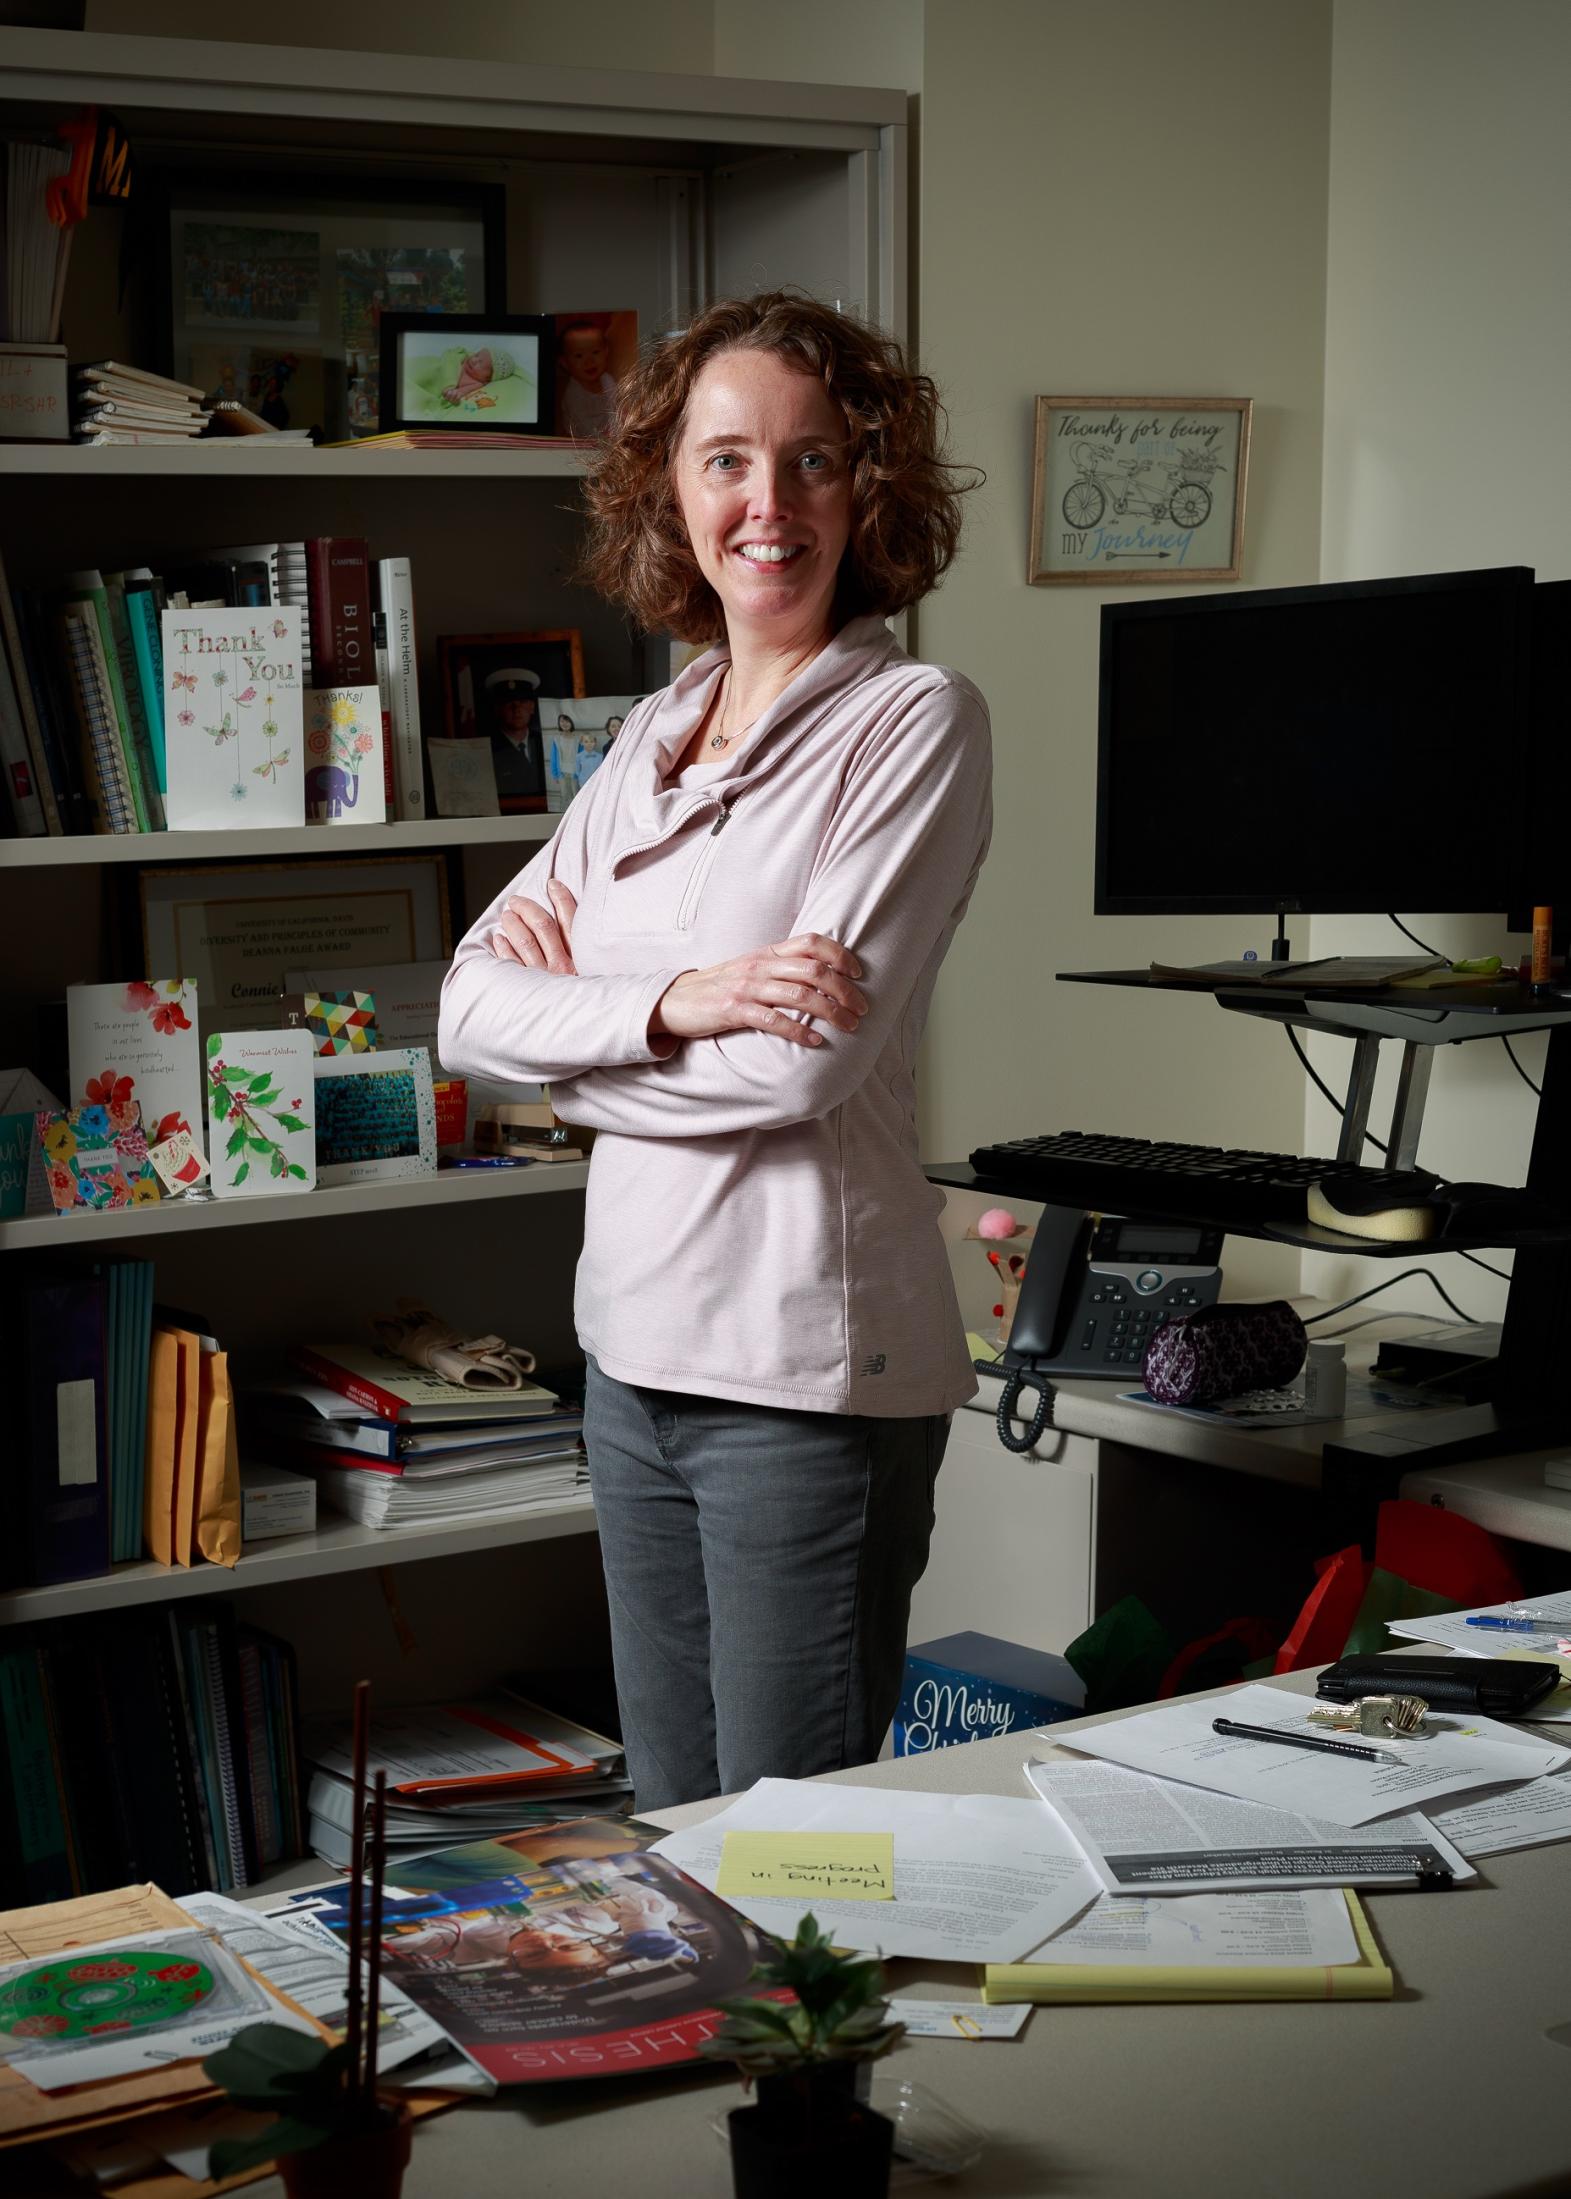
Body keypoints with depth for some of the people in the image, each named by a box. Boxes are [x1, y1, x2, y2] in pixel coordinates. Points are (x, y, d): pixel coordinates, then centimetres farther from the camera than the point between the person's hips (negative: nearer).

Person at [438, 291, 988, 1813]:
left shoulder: (914, 721, -8)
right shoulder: (654, 736, 12)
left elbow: (807, 1063, -18)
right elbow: (470, 1012, 4)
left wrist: (572, 1006, -4)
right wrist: (676, 1000, -13)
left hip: (806, 1362, -7)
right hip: (634, 1344, 7)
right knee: (667, 1836, 17)